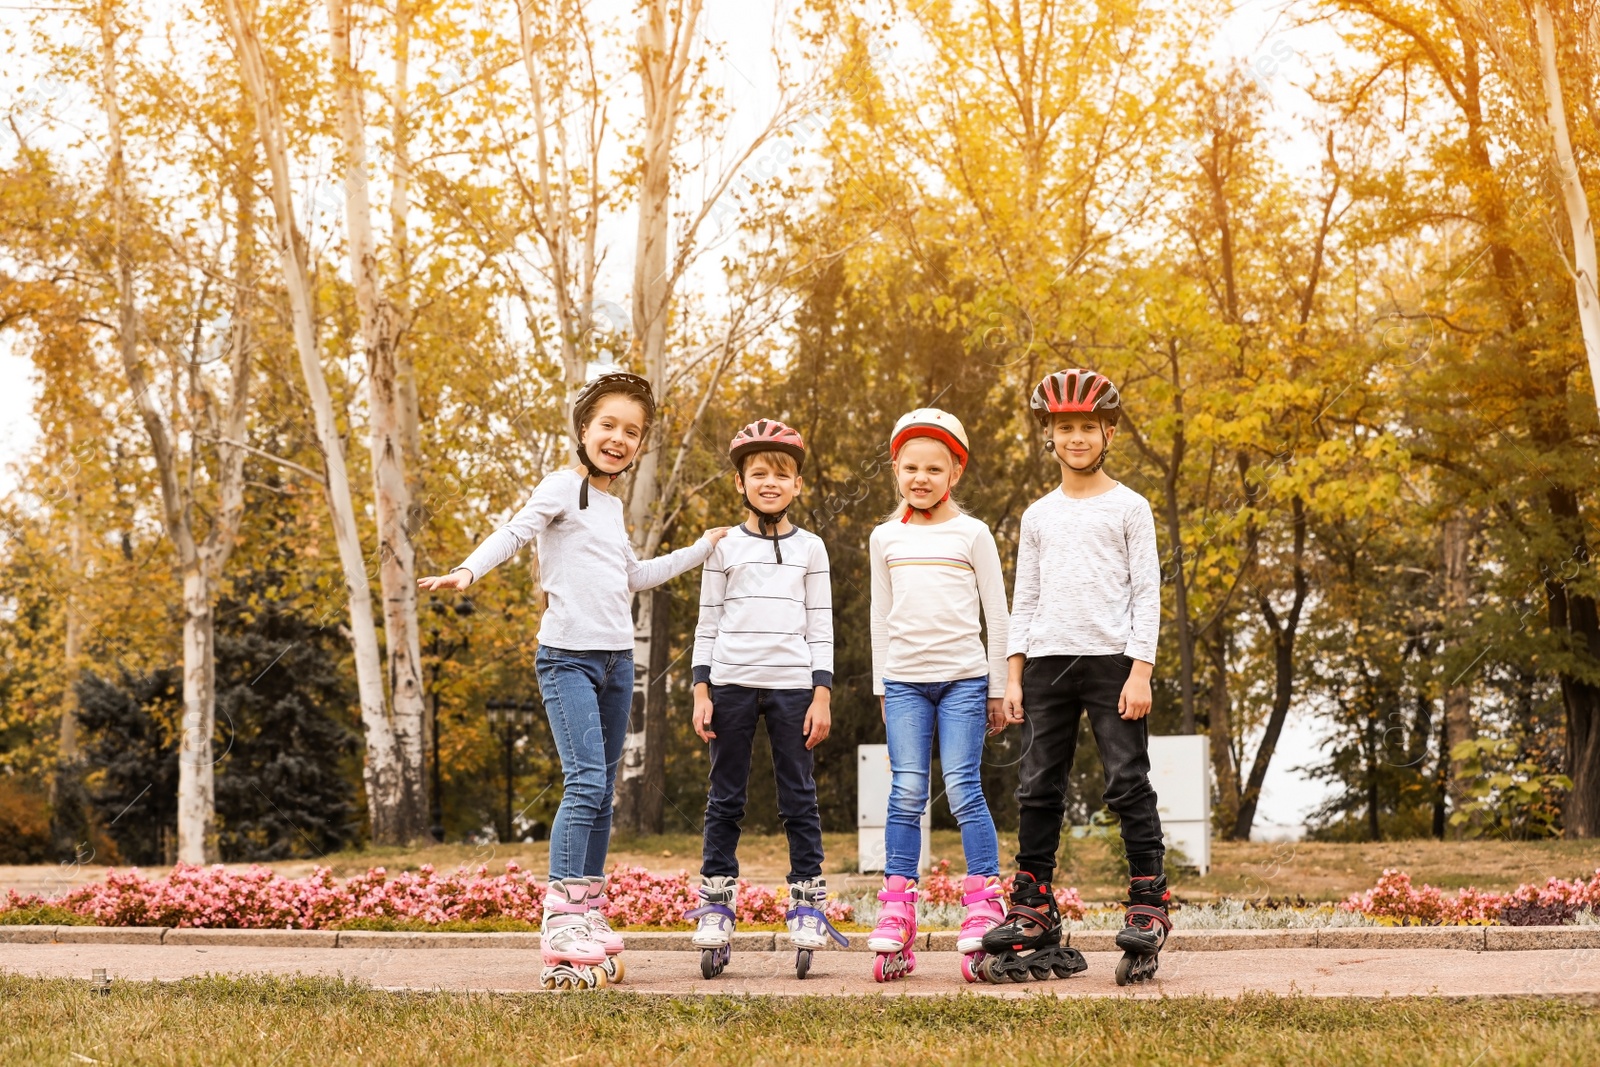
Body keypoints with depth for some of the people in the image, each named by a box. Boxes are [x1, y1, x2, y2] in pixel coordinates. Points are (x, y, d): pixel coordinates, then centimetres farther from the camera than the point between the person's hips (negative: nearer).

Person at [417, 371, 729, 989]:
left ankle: (590, 918, 11)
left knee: (601, 792, 7)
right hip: (568, 656, -8)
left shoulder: (613, 505, 19)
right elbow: (514, 533, -18)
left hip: (616, 660, 8)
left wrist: (701, 549, 37)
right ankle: (563, 923, -19)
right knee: (586, 782, -18)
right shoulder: (564, 487, -3)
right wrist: (468, 571, -37)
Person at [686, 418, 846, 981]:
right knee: (725, 797, 2)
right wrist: (701, 691, 0)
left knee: (799, 797, 1)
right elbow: (708, 622, 8)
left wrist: (822, 695, 0)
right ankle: (716, 906, 6)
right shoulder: (724, 547, 9)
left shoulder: (810, 548, 10)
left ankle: (807, 906, 6)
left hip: (792, 685, 0)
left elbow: (821, 625, 8)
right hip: (732, 682, 0)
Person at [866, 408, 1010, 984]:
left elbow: (997, 615, 5)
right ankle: (895, 925, -2)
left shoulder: (972, 535, 3)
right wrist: (881, 687, 14)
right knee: (907, 794, -4)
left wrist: (999, 689, 4)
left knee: (962, 789, -9)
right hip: (905, 681, 2)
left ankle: (983, 916, -4)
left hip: (963, 677, -2)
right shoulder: (886, 538, 11)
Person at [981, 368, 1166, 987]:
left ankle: (1148, 905, 0)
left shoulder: (1129, 508, 4)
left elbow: (1146, 593, -1)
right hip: (1047, 661, 4)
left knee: (1128, 783, -6)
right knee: (1038, 789, 4)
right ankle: (1033, 910, 9)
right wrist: (1013, 676, 7)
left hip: (1111, 659, -4)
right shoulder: (1039, 515, 14)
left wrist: (1140, 670, -10)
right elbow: (1025, 599, 15)